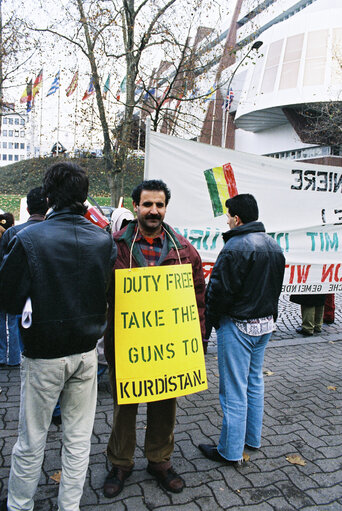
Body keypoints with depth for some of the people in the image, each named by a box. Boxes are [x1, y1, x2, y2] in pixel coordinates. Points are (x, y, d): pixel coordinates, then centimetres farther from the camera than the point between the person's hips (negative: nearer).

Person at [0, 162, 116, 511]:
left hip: (43, 355, -2)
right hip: (86, 352, 3)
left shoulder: (28, 239, -17)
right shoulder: (104, 240, -7)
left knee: (31, 440, 17)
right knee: (78, 437, 17)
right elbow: (108, 292, -1)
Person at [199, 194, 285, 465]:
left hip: (238, 327, -9)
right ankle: (253, 438, 35)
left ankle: (230, 451, 15)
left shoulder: (236, 247, -21)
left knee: (234, 390, 2)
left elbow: (219, 290, -19)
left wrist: (209, 321, -5)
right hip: (265, 324, 9)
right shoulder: (274, 246, 7)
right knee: (254, 381, 21)